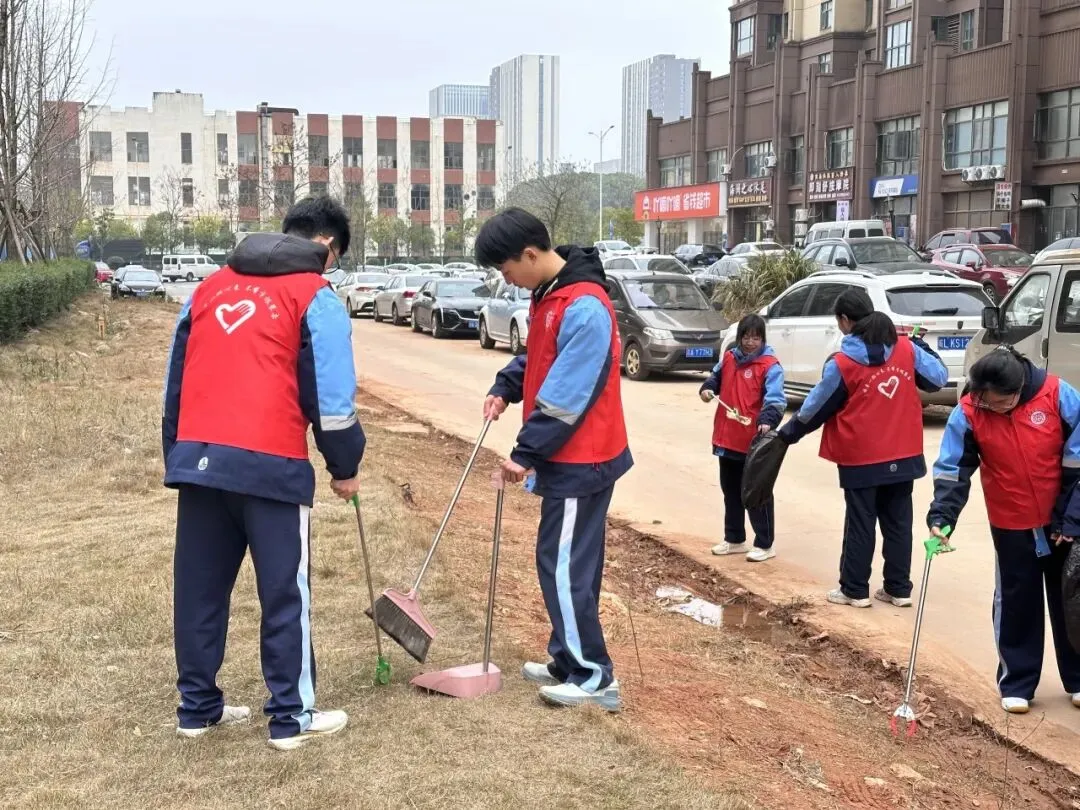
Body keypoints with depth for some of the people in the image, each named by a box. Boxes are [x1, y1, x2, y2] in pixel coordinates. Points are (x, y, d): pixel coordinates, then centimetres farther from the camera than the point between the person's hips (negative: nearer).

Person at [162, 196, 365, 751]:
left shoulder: (210, 288, 18)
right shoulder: (316, 298, 1)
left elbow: (176, 383, 19)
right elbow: (331, 399, -4)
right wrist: (345, 467, 9)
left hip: (196, 458, 6)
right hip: (270, 464, -5)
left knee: (199, 589, 15)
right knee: (285, 593, 5)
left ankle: (197, 708, 25)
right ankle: (291, 717, 12)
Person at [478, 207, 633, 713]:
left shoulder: (584, 308, -24)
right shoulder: (547, 295, 8)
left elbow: (565, 398, -25)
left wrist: (524, 455, -20)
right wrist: (505, 388, 5)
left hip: (581, 460, -10)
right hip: (568, 457, 10)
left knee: (563, 566, -3)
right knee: (569, 563, 15)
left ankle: (595, 677, 6)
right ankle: (569, 662, 26)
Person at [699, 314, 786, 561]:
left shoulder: (770, 365, -12)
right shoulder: (729, 358, 8)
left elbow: (775, 398, -23)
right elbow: (716, 378, 24)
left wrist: (768, 420, -40)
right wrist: (707, 389, 3)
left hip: (754, 441, -7)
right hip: (727, 438, 7)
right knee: (731, 491, 17)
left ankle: (764, 544, 10)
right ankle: (734, 539, 30)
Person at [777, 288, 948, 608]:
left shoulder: (842, 363, -12)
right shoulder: (906, 348, -3)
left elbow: (816, 408, -4)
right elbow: (939, 378, 7)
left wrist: (787, 434, 11)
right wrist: (921, 346, 21)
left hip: (861, 459, -4)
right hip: (904, 455, 4)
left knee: (860, 524, 6)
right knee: (898, 522, 12)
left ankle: (855, 590, 12)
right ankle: (899, 589, 18)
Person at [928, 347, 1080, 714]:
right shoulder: (968, 414, -14)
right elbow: (953, 469, -12)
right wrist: (941, 516, -25)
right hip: (1012, 526, 0)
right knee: (1015, 603, 8)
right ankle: (1016, 683, 20)